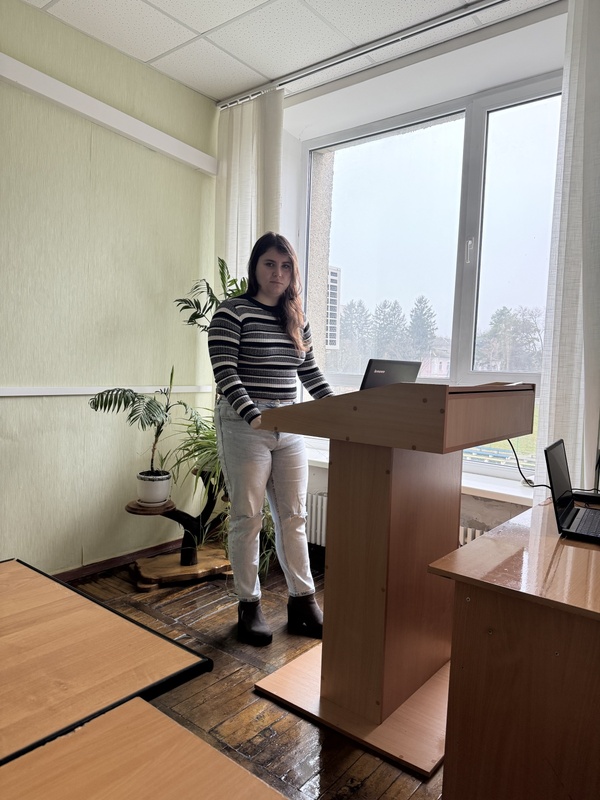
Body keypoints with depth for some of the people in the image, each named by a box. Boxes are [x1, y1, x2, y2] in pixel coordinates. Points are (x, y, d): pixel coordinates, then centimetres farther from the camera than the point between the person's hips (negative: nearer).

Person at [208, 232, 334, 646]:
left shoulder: (298, 319, 13)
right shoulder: (232, 312, -5)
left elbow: (311, 373, 17)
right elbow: (225, 372, -13)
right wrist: (253, 415, -25)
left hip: (289, 428, 6)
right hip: (244, 426, -5)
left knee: (293, 517, 9)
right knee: (248, 518, 3)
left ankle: (303, 603, 21)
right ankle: (250, 606, 19)